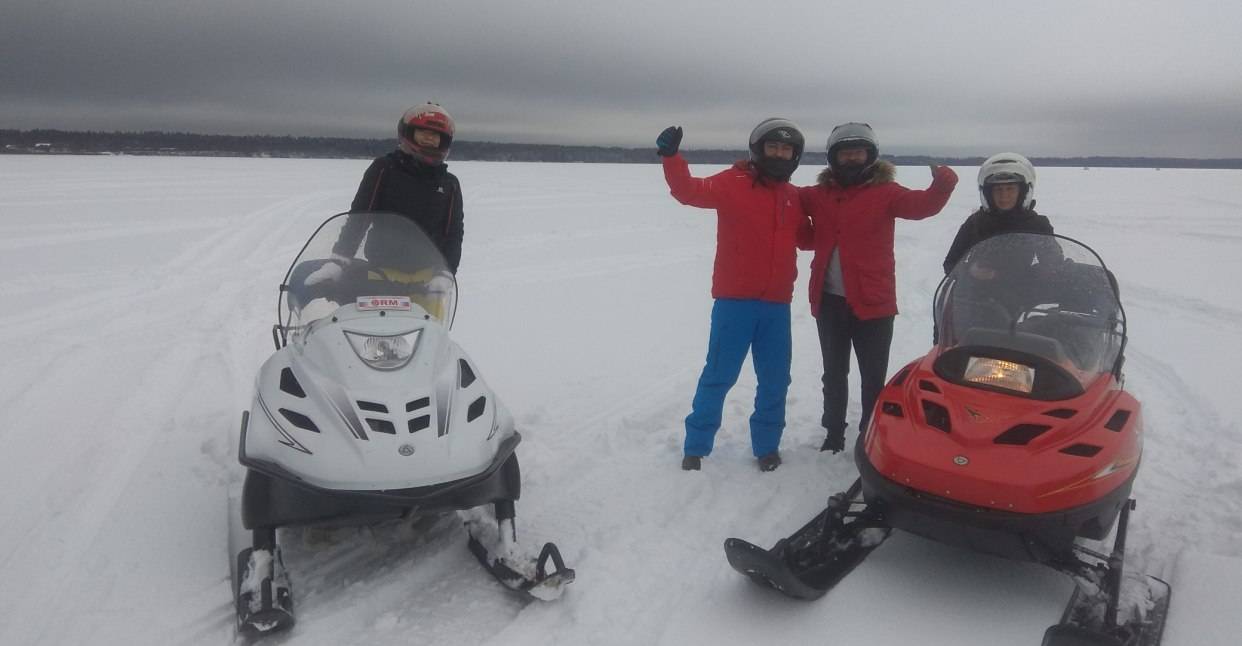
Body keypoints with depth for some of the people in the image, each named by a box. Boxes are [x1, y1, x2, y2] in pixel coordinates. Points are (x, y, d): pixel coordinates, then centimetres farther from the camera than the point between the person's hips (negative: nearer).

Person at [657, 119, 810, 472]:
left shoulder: (794, 197, 13)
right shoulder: (733, 182, -3)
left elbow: (805, 237, 24)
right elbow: (690, 191, -17)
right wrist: (671, 157, -31)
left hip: (777, 304, 5)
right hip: (734, 300, -5)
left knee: (775, 379, 11)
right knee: (719, 376, 0)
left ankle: (767, 445, 28)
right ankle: (695, 447, 14)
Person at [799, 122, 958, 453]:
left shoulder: (885, 191, -3)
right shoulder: (820, 194, 7)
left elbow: (922, 204, -17)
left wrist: (943, 183, -38)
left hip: (872, 300, -3)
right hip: (829, 300, 4)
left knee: (873, 377, 6)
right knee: (834, 373, 18)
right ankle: (833, 433, 33)